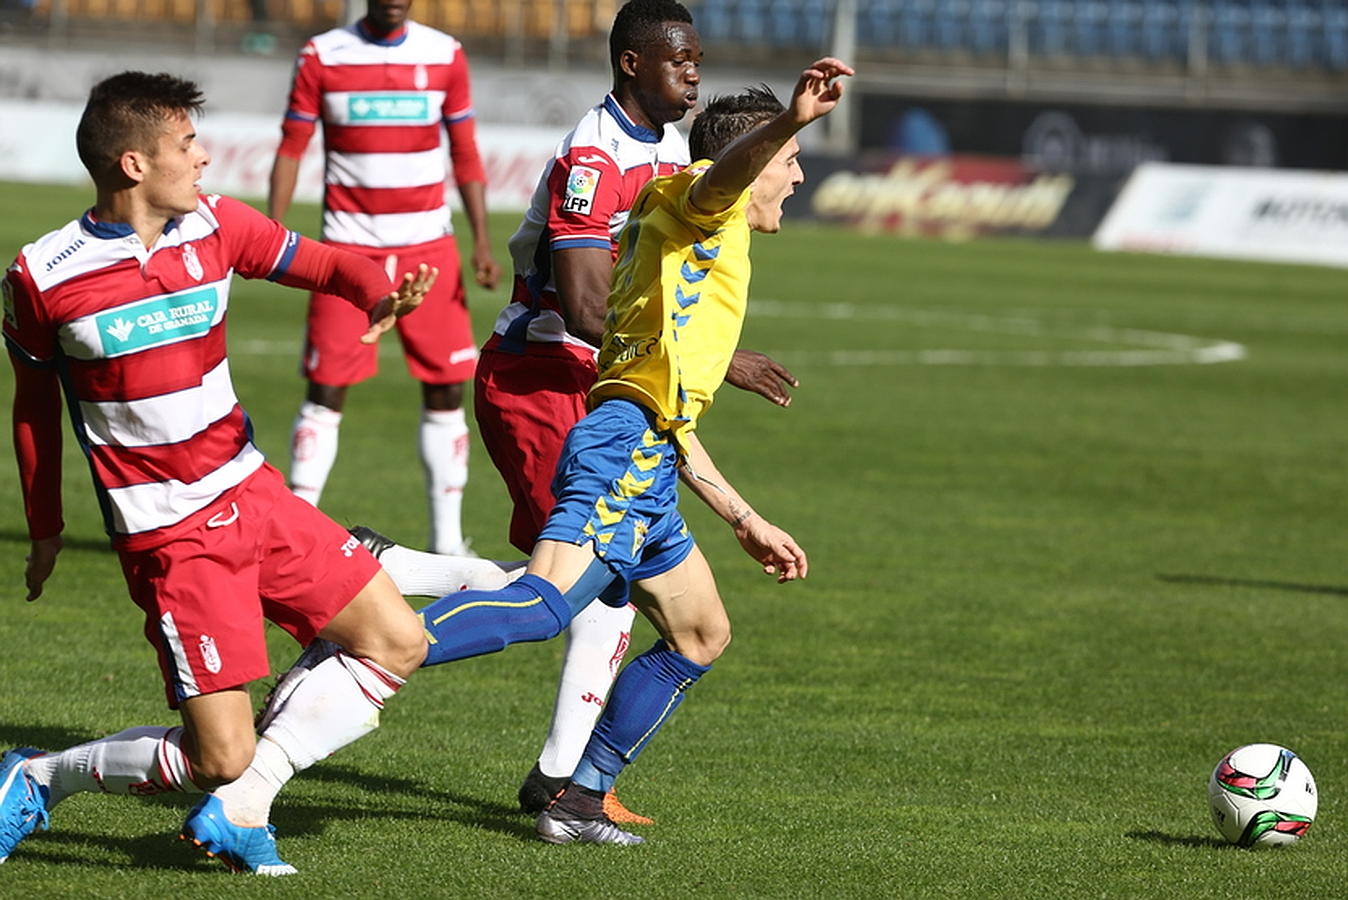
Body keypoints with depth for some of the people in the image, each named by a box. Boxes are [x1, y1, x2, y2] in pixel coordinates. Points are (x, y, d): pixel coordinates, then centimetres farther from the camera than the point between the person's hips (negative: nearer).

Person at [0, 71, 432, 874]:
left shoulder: (214, 227, 0)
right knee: (221, 757, -11)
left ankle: (237, 810, 6)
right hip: (169, 535, -6)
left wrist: (382, 296, -18)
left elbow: (325, 264, 6)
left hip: (253, 496, 6)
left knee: (398, 644, 2)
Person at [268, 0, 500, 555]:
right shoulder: (323, 56, -1)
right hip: (349, 247, -2)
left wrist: (482, 241, 0)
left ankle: (447, 541, 10)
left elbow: (466, 155, 8)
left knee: (447, 388, 1)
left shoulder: (445, 56, 4)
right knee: (326, 389, -5)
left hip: (428, 247, 2)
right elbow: (291, 151, 3)